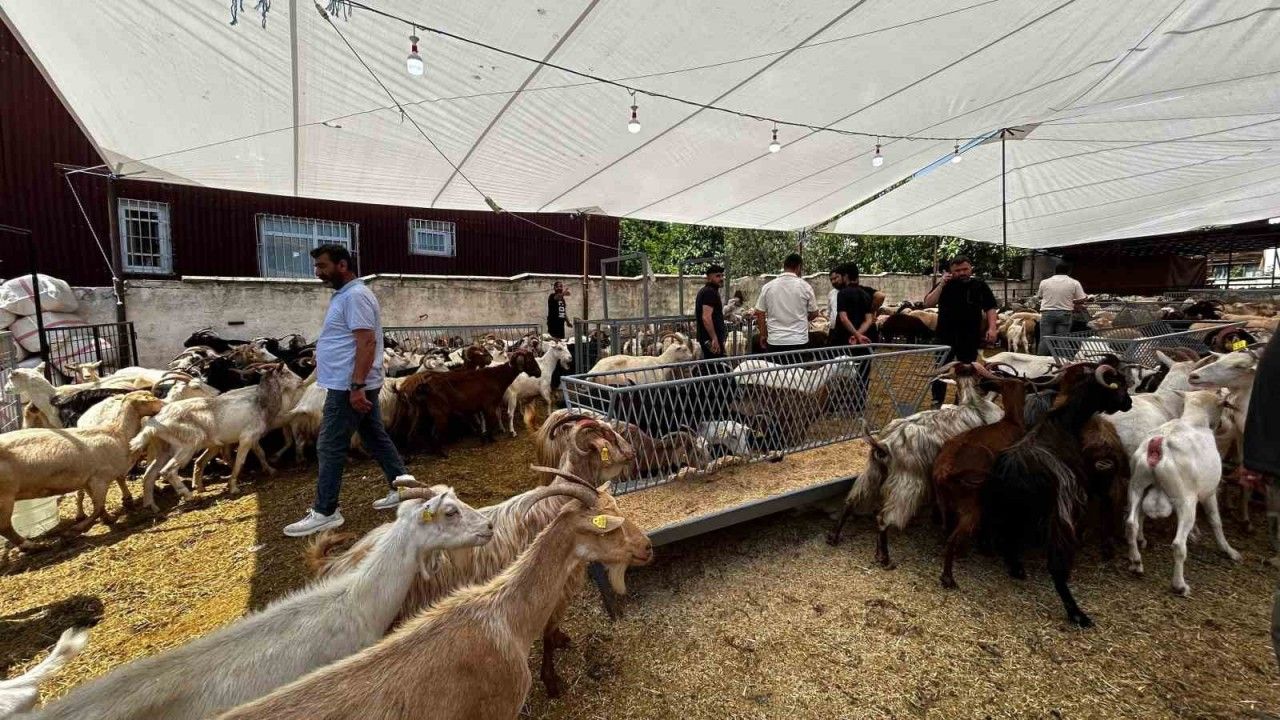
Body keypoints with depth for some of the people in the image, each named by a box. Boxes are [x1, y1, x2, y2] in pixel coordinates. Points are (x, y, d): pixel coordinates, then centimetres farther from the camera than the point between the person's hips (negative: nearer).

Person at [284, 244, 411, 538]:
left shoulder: (355, 295, -16)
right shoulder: (345, 295, 17)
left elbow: (367, 342, -24)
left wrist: (356, 387, -28)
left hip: (348, 386, -10)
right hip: (355, 384, 10)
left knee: (330, 448, -3)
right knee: (376, 438, 14)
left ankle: (324, 512, 7)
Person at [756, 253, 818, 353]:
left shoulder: (768, 286, -1)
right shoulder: (805, 286, -4)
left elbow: (760, 314, 3)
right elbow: (814, 313, 5)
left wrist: (763, 335, 15)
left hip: (775, 342, 1)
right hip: (799, 341, -1)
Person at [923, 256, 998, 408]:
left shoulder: (980, 286, 3)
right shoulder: (945, 285, 1)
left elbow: (990, 308, 4)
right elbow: (928, 304, -10)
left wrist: (991, 328, -9)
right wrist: (942, 284, -17)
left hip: (970, 337, 1)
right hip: (946, 336, -1)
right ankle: (937, 402, 13)